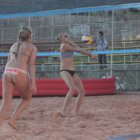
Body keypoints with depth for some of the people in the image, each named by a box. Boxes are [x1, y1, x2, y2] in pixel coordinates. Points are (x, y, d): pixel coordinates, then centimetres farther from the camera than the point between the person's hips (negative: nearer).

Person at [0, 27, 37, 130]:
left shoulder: (14, 46, 26)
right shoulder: (33, 47, 10)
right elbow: (31, 65, -2)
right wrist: (33, 83, -6)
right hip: (20, 75, -4)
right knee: (27, 99, 22)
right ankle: (12, 120, 3)